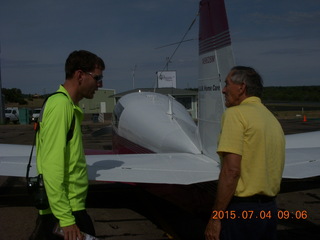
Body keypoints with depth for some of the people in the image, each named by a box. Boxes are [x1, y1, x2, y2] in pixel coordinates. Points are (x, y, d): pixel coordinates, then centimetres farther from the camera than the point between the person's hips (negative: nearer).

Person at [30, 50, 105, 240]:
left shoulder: (68, 105, 12)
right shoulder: (61, 105, -17)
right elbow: (52, 167, -22)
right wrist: (66, 218, -23)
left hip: (73, 206, 9)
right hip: (68, 208, -9)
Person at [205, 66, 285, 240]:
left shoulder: (236, 113, -12)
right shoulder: (274, 120, 12)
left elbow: (231, 170, -21)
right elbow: (275, 171, 16)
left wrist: (215, 217, -17)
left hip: (241, 208, -8)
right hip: (270, 209, 8)